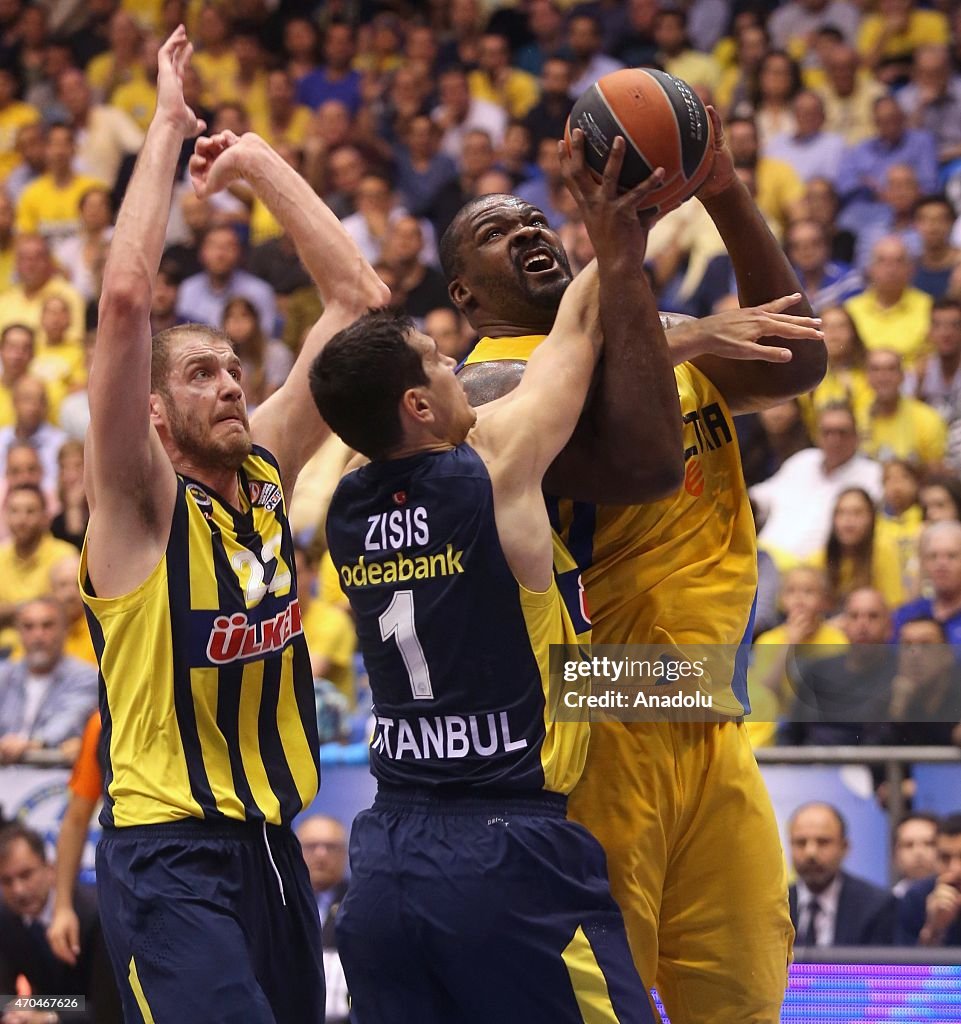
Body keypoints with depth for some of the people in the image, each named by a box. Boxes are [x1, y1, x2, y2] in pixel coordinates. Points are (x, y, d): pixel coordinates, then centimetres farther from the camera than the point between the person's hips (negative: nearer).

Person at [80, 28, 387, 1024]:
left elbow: (358, 297, 10)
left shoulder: (265, 469, 9)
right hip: (169, 856, -7)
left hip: (271, 842, 7)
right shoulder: (137, 499, -8)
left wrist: (257, 160, 7)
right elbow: (125, 296, -22)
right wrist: (166, 127, -16)